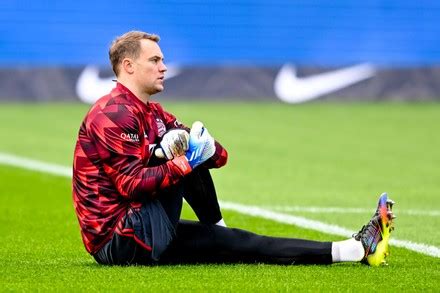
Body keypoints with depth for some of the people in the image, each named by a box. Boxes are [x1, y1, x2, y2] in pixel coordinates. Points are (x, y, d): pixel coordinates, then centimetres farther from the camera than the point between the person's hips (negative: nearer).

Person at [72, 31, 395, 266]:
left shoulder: (151, 113, 19)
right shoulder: (115, 114, -15)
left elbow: (220, 155, 10)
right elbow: (131, 184, -27)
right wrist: (185, 162, -28)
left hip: (141, 235, 10)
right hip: (117, 241, -10)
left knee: (235, 242, 1)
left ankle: (356, 250, -5)